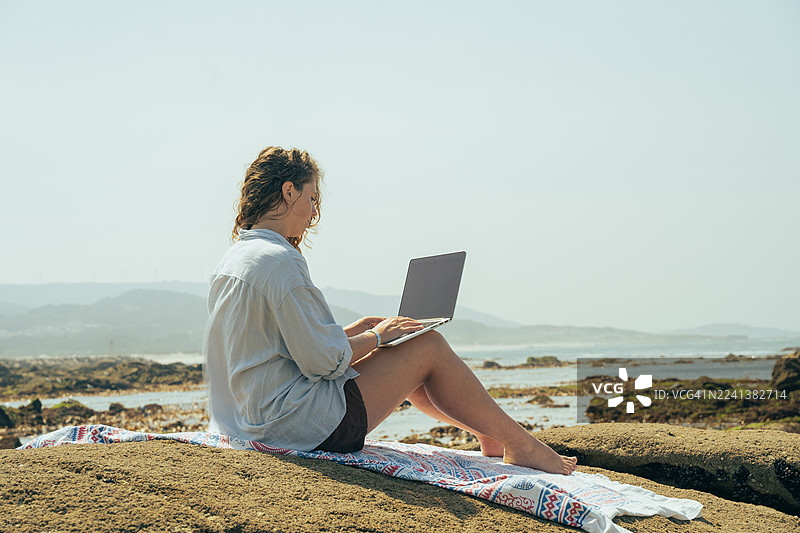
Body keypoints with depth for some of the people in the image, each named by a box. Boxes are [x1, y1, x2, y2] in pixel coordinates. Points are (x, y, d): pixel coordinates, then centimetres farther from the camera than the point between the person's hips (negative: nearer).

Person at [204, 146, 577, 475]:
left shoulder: (230, 261, 11)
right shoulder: (280, 262, -20)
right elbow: (323, 361, -20)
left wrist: (353, 331, 13)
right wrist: (376, 335, -4)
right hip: (308, 426, -10)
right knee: (429, 347, 0)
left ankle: (490, 434, 30)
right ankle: (521, 445, 11)